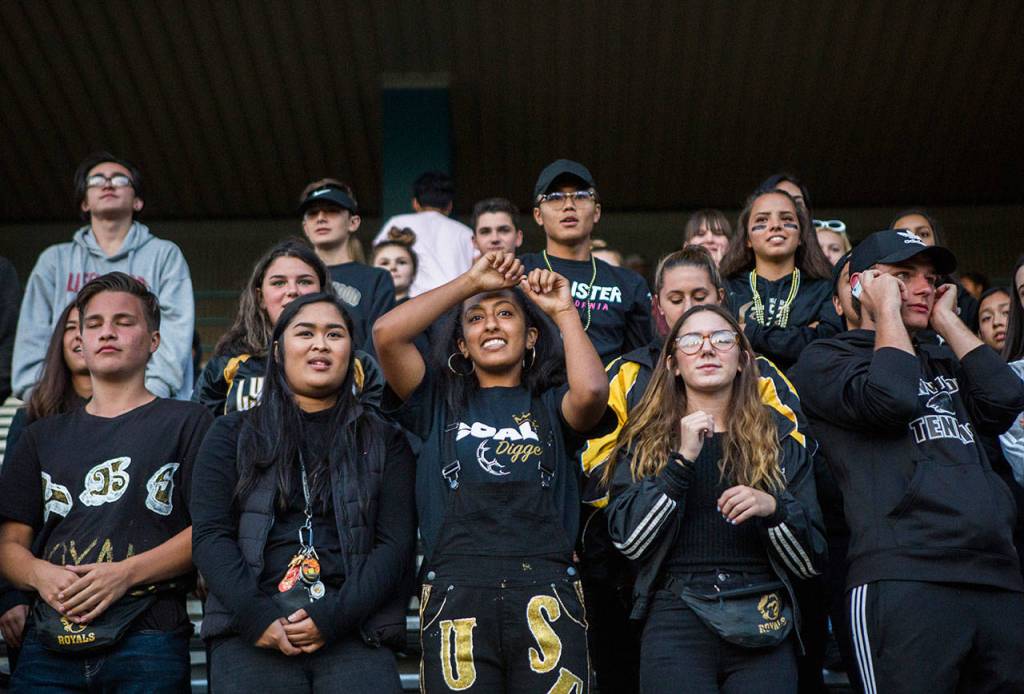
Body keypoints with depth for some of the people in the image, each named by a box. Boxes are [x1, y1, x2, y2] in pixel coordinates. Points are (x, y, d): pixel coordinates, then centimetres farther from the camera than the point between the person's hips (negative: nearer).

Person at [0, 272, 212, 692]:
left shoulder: (186, 423, 8)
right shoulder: (42, 436, 21)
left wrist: (126, 573, -15)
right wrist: (41, 575, -7)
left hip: (148, 643, -3)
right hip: (49, 642, 3)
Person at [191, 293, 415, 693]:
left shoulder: (382, 441, 13)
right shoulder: (232, 436, 13)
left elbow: (396, 543, 4)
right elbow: (209, 535, 4)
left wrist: (332, 618, -10)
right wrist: (258, 618, -10)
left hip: (354, 636, 0)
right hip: (251, 636, 0)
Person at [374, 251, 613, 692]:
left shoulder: (550, 404, 17)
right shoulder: (440, 402, 17)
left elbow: (591, 392, -8)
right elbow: (386, 333, 1)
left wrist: (564, 311, 5)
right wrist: (471, 282, 7)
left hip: (546, 593, 0)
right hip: (455, 592, 0)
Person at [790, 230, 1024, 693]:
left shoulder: (944, 361, 28)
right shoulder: (824, 359, 8)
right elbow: (892, 399, -12)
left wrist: (946, 319, 15)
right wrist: (887, 310, 2)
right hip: (904, 581, -6)